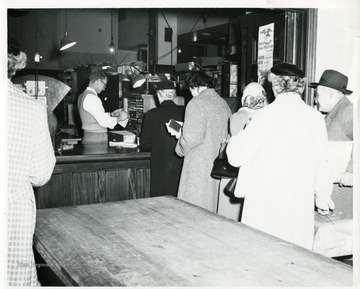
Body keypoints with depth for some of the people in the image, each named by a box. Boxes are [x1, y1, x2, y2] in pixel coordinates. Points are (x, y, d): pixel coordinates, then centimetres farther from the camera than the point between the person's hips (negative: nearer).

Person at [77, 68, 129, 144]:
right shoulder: (92, 98, -19)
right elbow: (103, 122, -21)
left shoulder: (82, 96, 12)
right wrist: (119, 118, -8)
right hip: (96, 140, -10)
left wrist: (111, 114, 12)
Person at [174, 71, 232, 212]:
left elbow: (191, 138, -19)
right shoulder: (224, 103, 9)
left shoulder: (196, 103, -11)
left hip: (200, 167, -7)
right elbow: (229, 135, 11)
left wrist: (180, 148, 2)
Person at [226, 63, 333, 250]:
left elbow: (236, 157, -8)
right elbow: (321, 162, 8)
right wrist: (323, 195, 23)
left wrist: (235, 138, 14)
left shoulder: (265, 116, -11)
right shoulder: (315, 118, -1)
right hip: (300, 204, 3)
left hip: (265, 203, -3)